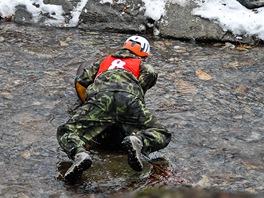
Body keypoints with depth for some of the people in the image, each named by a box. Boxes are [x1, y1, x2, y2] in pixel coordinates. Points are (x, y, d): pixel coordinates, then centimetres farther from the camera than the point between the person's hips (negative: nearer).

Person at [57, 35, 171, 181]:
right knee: (162, 135, 9)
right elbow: (150, 73, 14)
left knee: (67, 133, 7)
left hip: (100, 98, 1)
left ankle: (80, 154, -29)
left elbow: (80, 82, 35)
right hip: (130, 100, -1)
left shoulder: (103, 61, 41)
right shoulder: (141, 64, 35)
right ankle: (138, 141, -27)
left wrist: (87, 103, 52)